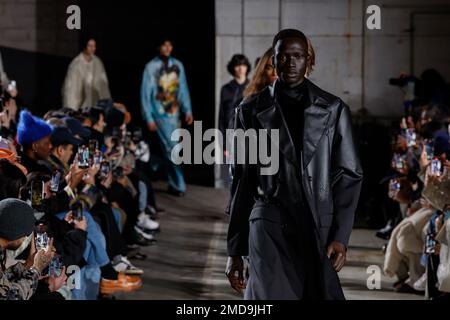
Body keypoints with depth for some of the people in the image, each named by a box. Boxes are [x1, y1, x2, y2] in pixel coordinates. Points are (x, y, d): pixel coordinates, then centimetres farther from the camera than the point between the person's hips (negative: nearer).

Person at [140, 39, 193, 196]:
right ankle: (177, 185, 0)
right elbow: (145, 94, -6)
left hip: (174, 113, 5)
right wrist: (149, 118, -9)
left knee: (166, 148, 11)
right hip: (160, 114, -5)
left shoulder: (177, 65, 5)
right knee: (171, 148, -7)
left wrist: (188, 110, 3)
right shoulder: (151, 67, -8)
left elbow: (183, 89, 11)